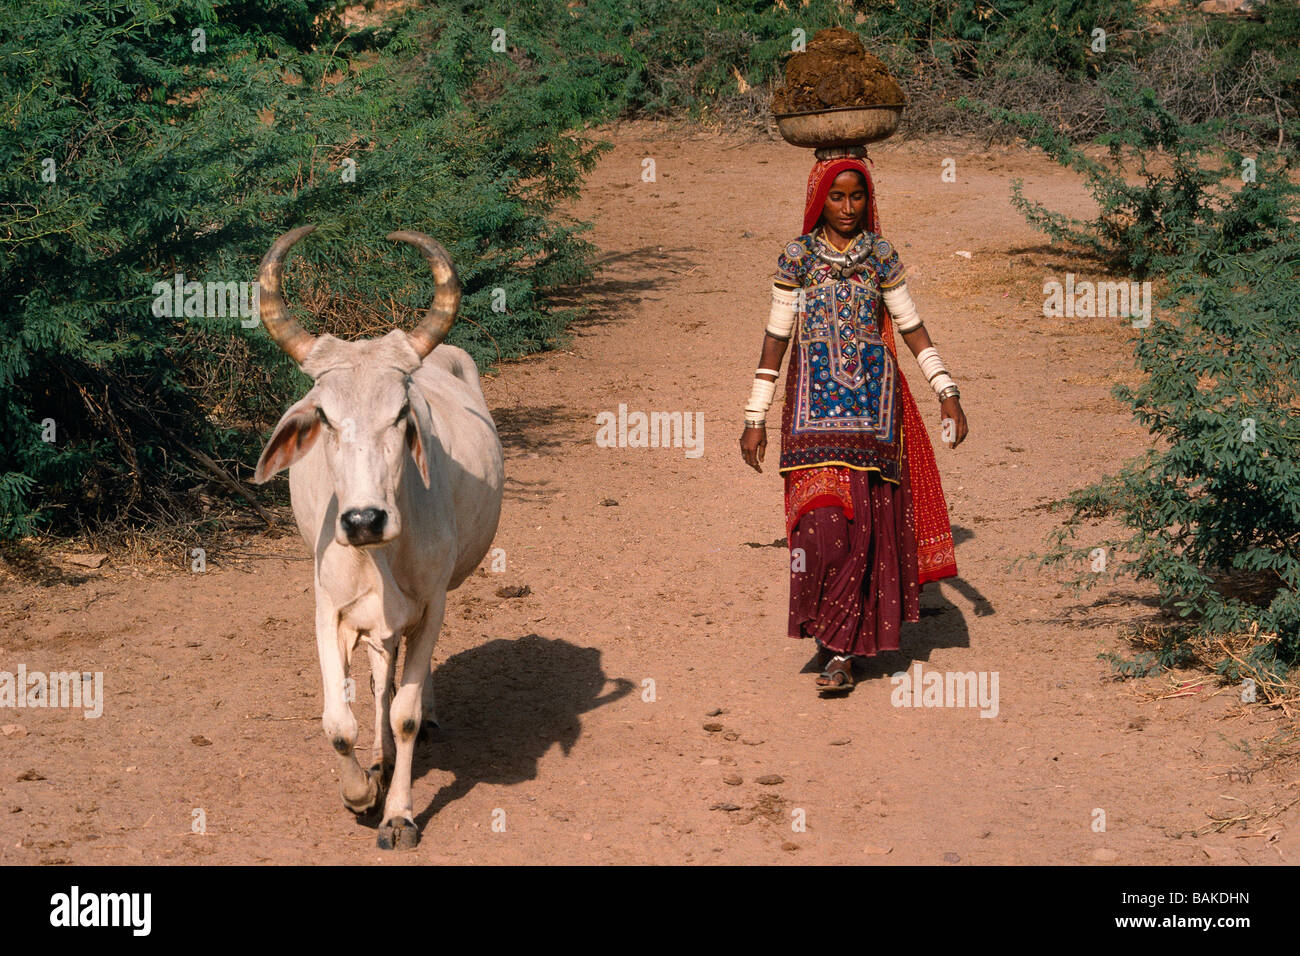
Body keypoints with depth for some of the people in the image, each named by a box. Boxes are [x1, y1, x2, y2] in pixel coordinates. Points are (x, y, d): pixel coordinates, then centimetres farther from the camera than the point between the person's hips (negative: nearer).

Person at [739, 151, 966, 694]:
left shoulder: (881, 256, 6)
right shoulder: (798, 257, 3)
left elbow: (911, 327, 11)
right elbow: (776, 338, 4)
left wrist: (948, 393, 4)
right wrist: (755, 418, 3)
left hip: (871, 404, 2)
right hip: (814, 407, -1)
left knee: (866, 526, -1)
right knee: (822, 520, -13)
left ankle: (841, 648, 8)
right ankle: (834, 642, 1)